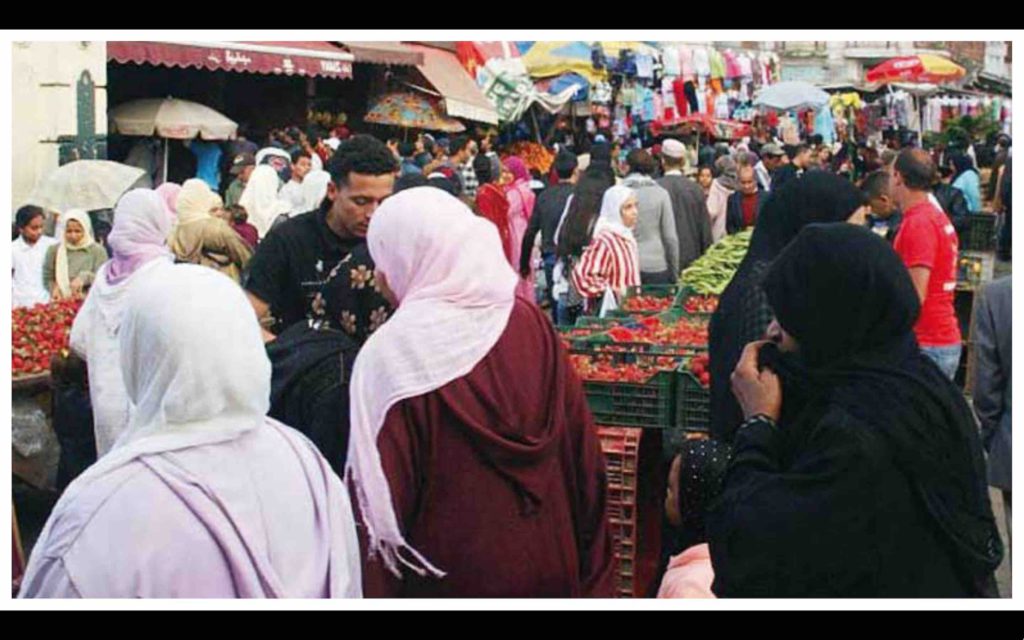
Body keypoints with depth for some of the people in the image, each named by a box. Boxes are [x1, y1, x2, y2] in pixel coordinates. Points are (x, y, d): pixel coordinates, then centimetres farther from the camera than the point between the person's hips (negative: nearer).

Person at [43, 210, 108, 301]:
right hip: (61, 303, 2)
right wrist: (54, 289, -5)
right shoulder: (54, 250, 11)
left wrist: (84, 277, -16)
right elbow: (47, 279, 13)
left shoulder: (98, 251, 3)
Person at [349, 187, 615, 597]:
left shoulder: (391, 352, -16)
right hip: (550, 565, 4)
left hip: (449, 578, -4)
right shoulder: (532, 324, -3)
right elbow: (584, 457, 0)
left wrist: (373, 589, -8)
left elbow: (378, 494, -16)